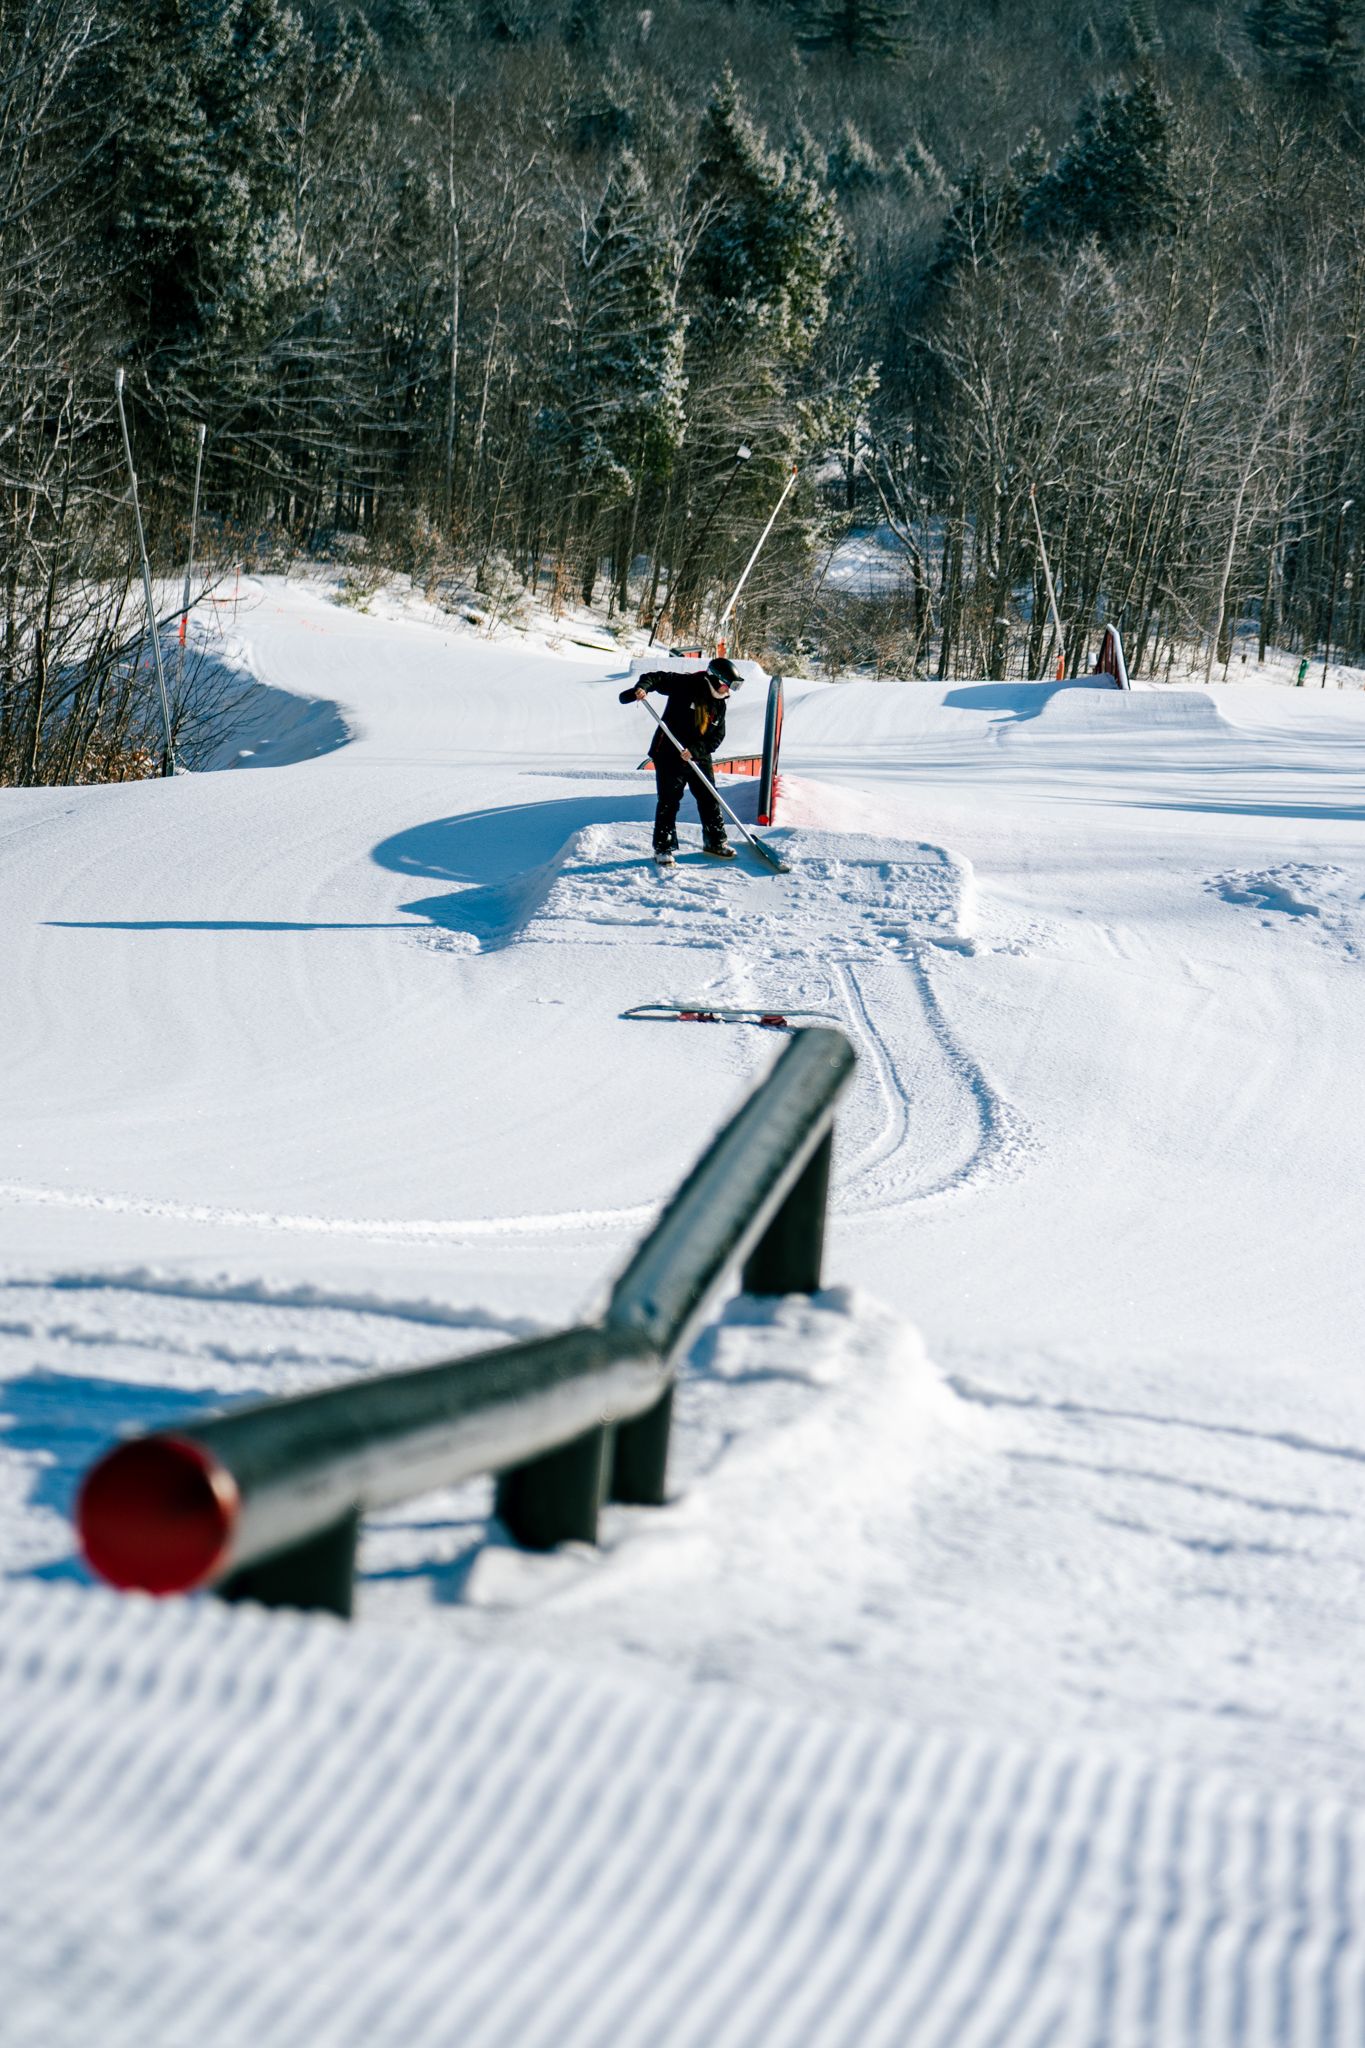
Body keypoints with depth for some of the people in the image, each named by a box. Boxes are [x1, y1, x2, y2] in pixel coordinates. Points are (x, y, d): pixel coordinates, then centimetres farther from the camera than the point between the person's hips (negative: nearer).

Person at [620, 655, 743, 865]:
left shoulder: (719, 704, 4)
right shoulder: (686, 685, -11)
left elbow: (717, 737, -1)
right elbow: (657, 677, -14)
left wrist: (695, 751, -16)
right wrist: (641, 688, -35)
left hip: (699, 757, 5)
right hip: (670, 753, -5)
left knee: (709, 799, 10)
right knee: (669, 802, -3)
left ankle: (715, 842, 26)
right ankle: (664, 848, 6)